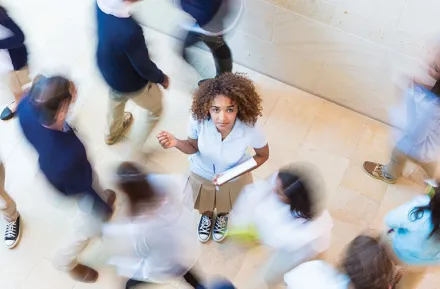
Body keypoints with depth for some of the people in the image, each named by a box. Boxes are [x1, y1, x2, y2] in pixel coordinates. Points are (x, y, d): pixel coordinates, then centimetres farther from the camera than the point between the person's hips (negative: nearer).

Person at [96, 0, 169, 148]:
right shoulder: (130, 30, -45)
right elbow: (144, 67, -27)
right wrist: (161, 78, -9)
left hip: (107, 70, 7)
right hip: (131, 82, -7)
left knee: (116, 98, 38)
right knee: (155, 106, 25)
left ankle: (112, 133, 67)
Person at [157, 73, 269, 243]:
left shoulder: (249, 130, -40)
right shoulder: (198, 120, -37)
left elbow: (263, 156, -18)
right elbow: (193, 147, -15)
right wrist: (175, 143, -36)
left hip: (234, 180, 0)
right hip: (202, 175, 1)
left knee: (225, 206, 35)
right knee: (204, 206, 34)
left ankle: (222, 216, 72)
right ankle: (207, 216, 71)